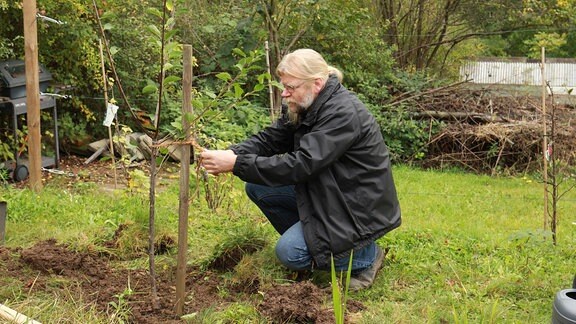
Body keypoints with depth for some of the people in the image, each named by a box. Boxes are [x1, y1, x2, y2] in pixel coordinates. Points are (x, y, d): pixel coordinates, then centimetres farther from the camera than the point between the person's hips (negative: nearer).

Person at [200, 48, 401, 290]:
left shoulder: (344, 113, -27)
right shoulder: (304, 107, 0)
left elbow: (300, 164, -33)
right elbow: (268, 140, -1)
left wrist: (237, 163, -34)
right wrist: (230, 154, -21)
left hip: (359, 206, -9)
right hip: (326, 193, 9)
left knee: (290, 252, -20)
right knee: (257, 187, -2)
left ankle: (366, 255, 1)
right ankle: (307, 239, 12)